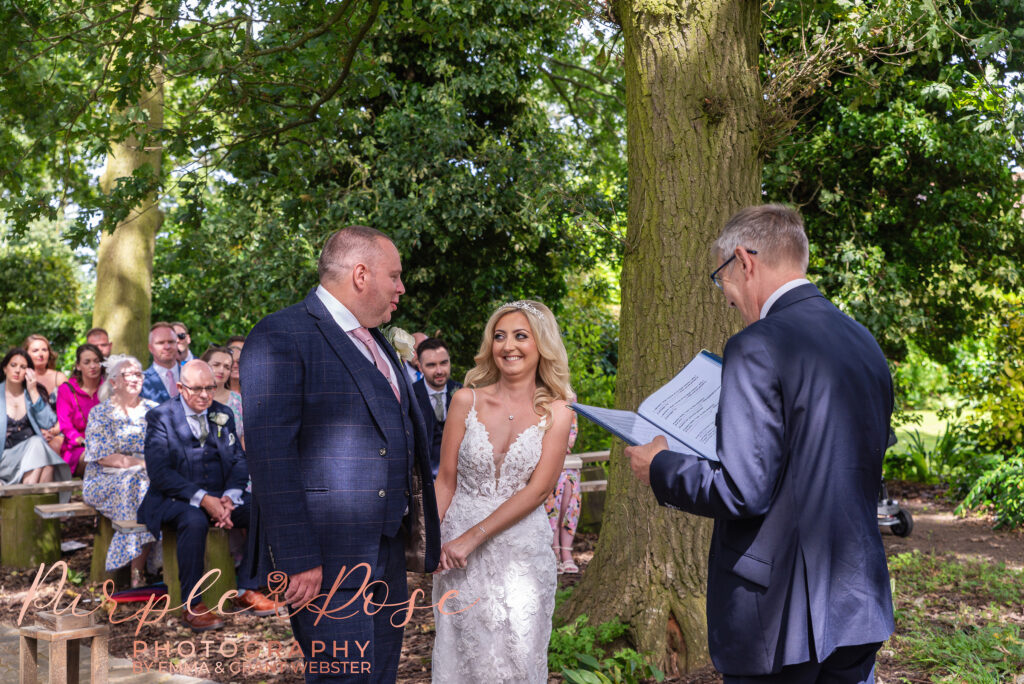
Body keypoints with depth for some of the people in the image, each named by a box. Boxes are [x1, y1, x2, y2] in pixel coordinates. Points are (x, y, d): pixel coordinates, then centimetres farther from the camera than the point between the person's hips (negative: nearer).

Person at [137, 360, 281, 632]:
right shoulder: (160, 417, -4)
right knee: (194, 521, -37)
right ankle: (193, 605, -25)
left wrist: (229, 497, -14)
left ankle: (246, 591, -8)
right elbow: (159, 472, -14)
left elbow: (239, 461, 7)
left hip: (220, 495, 5)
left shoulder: (222, 414, 11)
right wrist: (202, 499, -24)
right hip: (176, 498, -5)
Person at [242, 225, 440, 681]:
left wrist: (417, 536, 19)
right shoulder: (281, 337, -11)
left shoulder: (377, 344, 18)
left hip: (387, 553, 9)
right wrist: (297, 558, -22)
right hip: (326, 559, -9)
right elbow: (271, 456, -18)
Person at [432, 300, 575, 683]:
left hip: (523, 550, -1)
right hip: (459, 550, 1)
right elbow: (446, 481, 4)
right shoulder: (467, 400, 0)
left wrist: (472, 537, -15)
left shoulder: (556, 413, -2)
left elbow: (537, 489, -9)